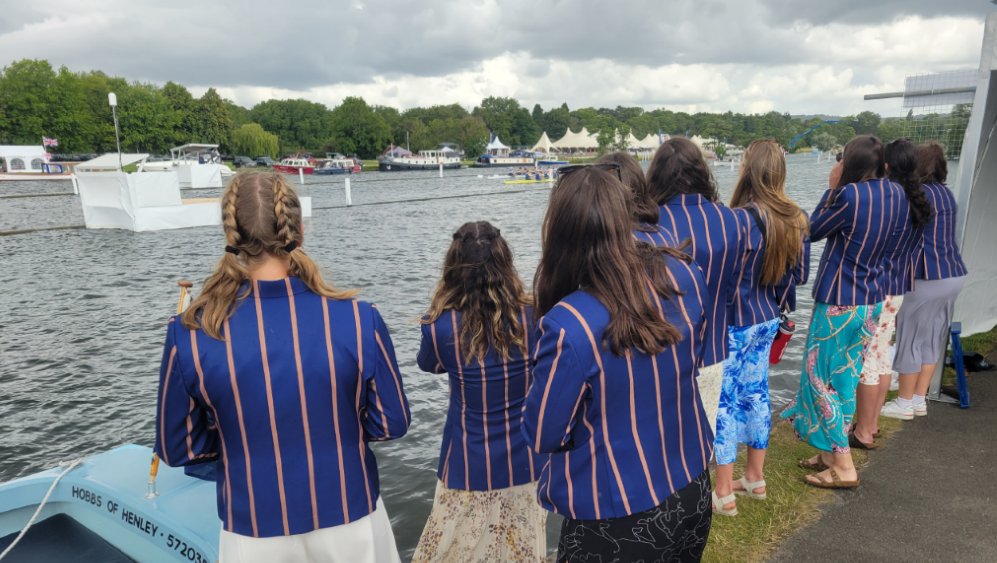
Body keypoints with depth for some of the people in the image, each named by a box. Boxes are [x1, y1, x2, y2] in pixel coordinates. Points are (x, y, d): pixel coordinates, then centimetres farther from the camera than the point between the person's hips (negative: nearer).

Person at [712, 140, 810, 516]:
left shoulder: (740, 219, -23)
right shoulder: (794, 220, 0)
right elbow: (800, 274, 9)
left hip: (733, 325, -7)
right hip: (767, 321, 8)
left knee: (723, 401, 3)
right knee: (756, 393, 18)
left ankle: (724, 494, 12)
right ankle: (755, 479, 33)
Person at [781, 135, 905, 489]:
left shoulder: (850, 194, -20)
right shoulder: (895, 193, 2)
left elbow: (814, 231, -6)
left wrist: (832, 187, 0)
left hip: (838, 301, -8)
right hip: (872, 301, 8)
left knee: (822, 378, 3)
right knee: (845, 377, 17)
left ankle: (844, 468, 8)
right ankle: (831, 453, 29)